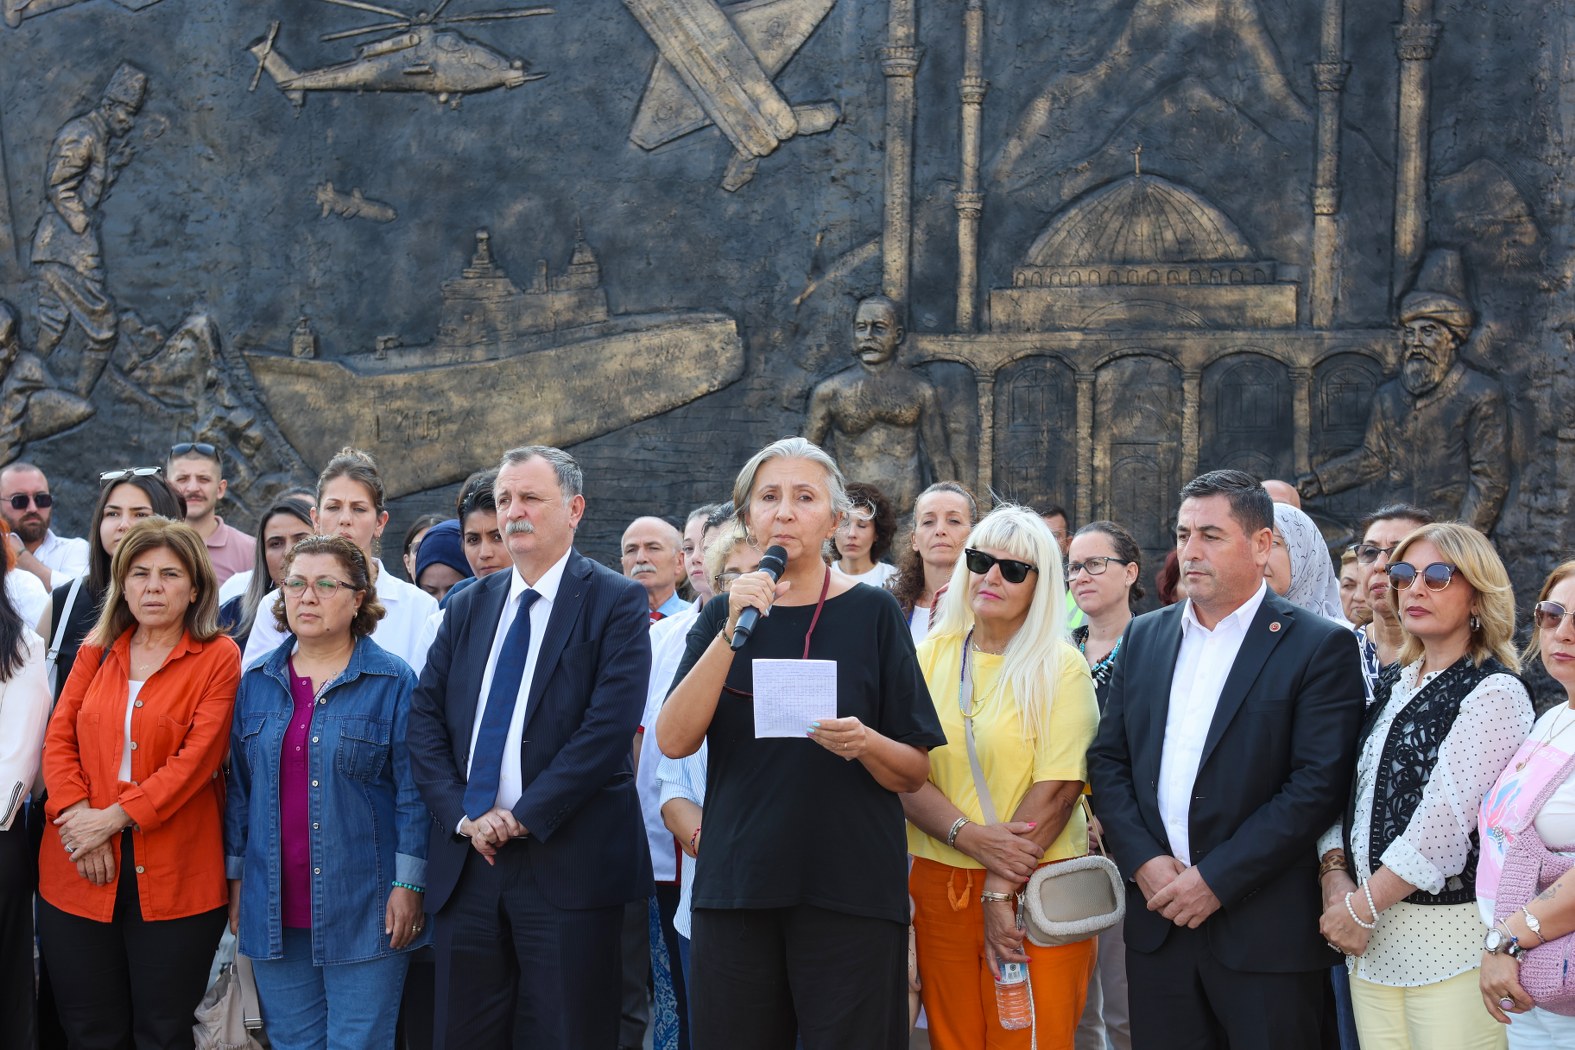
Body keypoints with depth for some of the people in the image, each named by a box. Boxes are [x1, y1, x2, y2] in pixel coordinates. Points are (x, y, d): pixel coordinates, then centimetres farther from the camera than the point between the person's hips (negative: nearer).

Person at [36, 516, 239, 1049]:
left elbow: (197, 757, -10)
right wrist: (76, 816, -10)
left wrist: (114, 817, -15)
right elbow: (59, 739, 7)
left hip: (174, 878, -3)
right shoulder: (97, 649, 12)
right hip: (81, 872, 3)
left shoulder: (219, 658, -1)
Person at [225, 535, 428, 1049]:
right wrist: (236, 878, 10)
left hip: (364, 910, -4)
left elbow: (412, 793, -6)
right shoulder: (257, 682, 10)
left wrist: (408, 884, -11)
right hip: (275, 912, 4)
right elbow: (240, 789, 13)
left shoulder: (394, 682, -3)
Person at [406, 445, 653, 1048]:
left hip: (568, 862, -5)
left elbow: (610, 725, -13)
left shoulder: (616, 602, -3)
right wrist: (460, 814, -6)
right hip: (466, 861, 5)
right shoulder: (469, 607, 14)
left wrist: (523, 816, -15)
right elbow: (425, 717, 9)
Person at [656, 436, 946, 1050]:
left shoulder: (873, 614, 2)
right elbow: (674, 741, -6)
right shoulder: (721, 617, 9)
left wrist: (864, 744, -19)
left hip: (849, 890, -2)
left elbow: (915, 772, 2)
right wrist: (734, 631, -14)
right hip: (737, 886, 2)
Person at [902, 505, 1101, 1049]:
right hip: (938, 883, 3)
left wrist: (1001, 891, -13)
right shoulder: (930, 657, 8)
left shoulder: (1061, 668, -3)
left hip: (1037, 890, -3)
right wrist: (969, 835, -16)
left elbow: (1057, 790, -10)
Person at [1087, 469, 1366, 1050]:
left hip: (1265, 932, -4)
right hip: (1158, 919, 4)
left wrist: (1217, 879, -15)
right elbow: (1108, 759, 11)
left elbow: (1318, 784, -12)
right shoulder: (1144, 637, 12)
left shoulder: (1320, 647, -5)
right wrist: (1143, 861, -5)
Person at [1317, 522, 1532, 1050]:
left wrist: (1363, 907, -14)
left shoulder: (1494, 693, -10)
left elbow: (1446, 819, -17)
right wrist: (1335, 877, -5)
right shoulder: (1393, 682, 13)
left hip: (1448, 935, -6)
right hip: (1372, 937, 6)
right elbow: (1348, 791, 12)